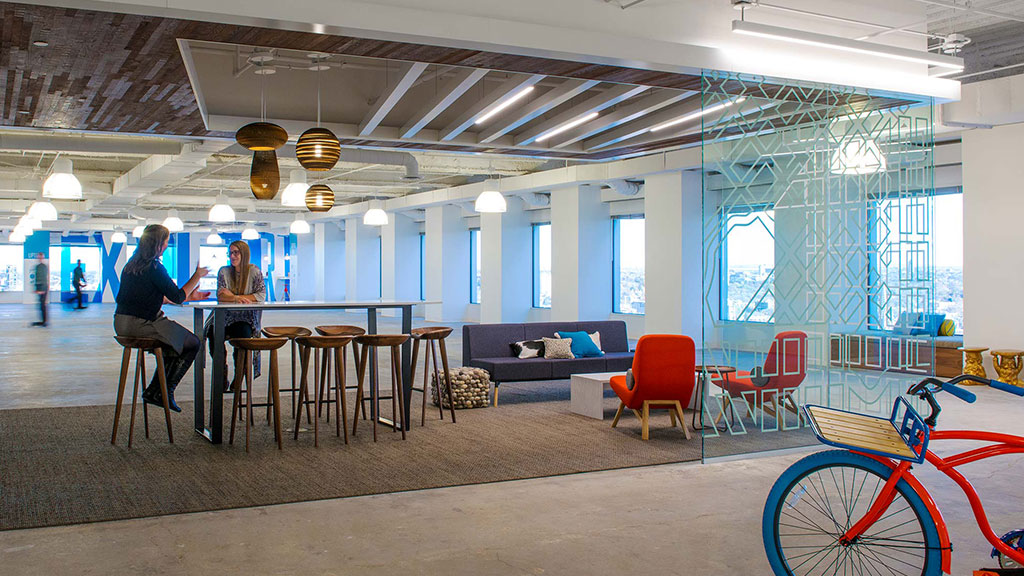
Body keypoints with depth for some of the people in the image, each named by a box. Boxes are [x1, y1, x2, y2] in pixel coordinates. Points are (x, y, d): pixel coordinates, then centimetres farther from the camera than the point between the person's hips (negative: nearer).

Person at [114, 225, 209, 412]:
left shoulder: (131, 264, 13)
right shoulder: (154, 267, -16)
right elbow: (177, 297, -12)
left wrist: (189, 296, 22)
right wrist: (197, 276, 0)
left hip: (122, 324, 9)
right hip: (141, 324, -9)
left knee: (175, 341, 25)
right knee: (192, 344, 5)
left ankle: (153, 392, 21)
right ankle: (165, 392, 7)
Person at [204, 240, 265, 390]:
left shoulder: (254, 271, 5)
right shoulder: (224, 272, 11)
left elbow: (261, 295, -5)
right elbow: (220, 296, -1)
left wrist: (232, 296, -10)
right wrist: (237, 298, -24)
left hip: (246, 318, -2)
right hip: (226, 316, 2)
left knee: (243, 333, -34)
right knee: (214, 333, -30)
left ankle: (238, 376, -12)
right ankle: (222, 374, -8)